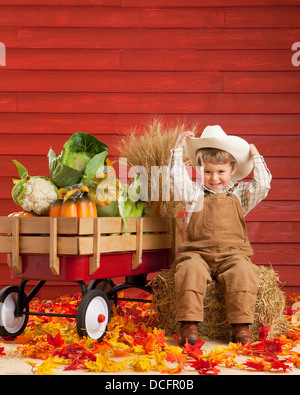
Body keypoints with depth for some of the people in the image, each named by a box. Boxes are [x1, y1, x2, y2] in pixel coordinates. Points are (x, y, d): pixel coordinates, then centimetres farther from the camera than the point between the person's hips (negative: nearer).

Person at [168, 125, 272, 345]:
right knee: (190, 269, -32)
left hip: (232, 254, 1)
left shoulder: (239, 193, 16)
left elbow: (262, 186, 7)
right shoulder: (195, 192, 13)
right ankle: (189, 325, -27)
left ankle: (241, 325, -21)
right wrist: (179, 149, 3)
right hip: (198, 252, 0)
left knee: (243, 272, -30)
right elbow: (177, 180, 0)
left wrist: (256, 157, 13)